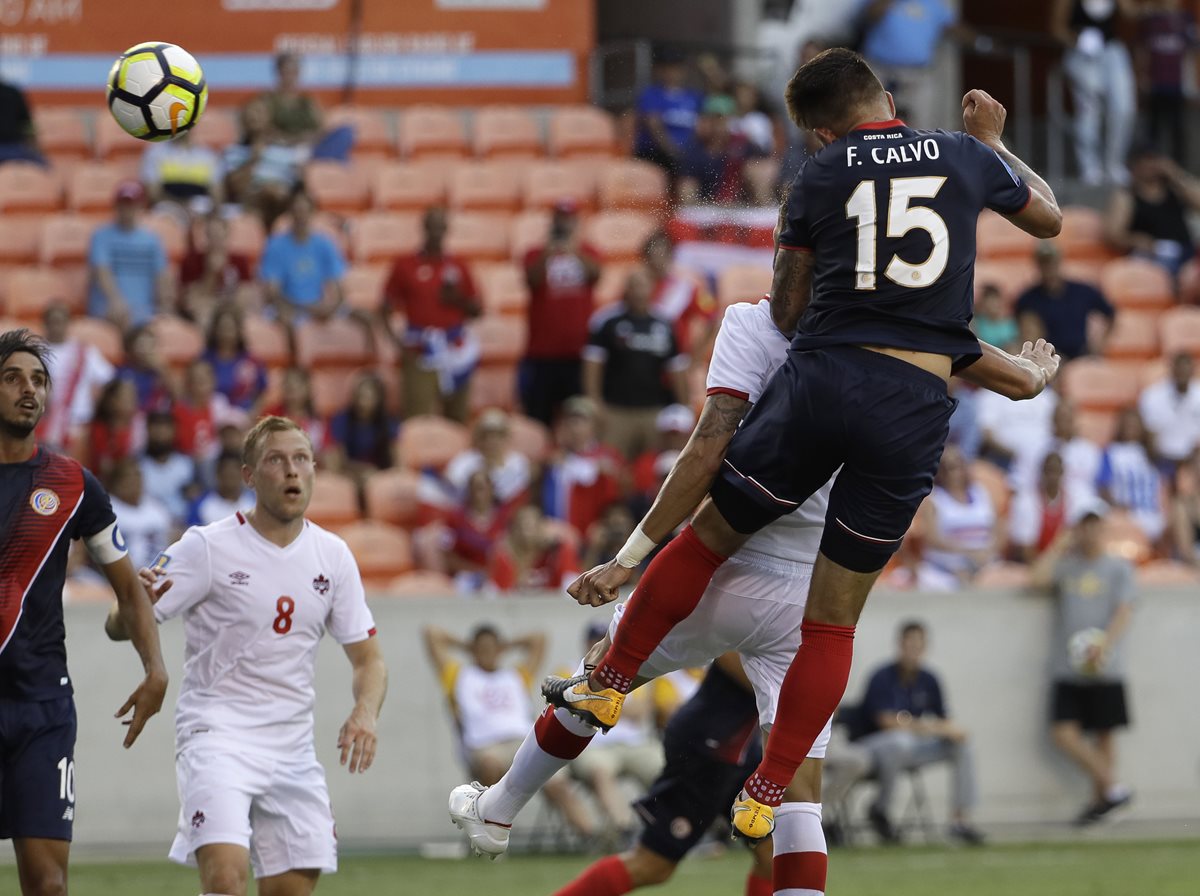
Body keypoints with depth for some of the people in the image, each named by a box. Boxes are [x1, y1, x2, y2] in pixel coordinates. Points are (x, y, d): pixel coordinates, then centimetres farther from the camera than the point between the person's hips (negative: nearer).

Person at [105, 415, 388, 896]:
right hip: (216, 734, -5)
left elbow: (368, 660, 12)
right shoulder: (208, 546, -6)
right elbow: (118, 627, -7)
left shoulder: (333, 556, 7)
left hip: (293, 747, 5)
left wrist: (365, 713, -10)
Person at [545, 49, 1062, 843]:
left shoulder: (822, 177, 6)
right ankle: (765, 798, 12)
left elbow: (786, 312, 12)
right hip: (916, 405, 1)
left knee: (707, 534, 21)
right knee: (835, 619, 9)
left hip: (822, 378, -1)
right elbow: (1050, 218, 32)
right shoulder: (968, 159, 10)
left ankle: (607, 686, 29)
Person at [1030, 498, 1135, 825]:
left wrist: (1105, 644, -22)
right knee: (1064, 733, -9)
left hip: (1105, 669, -2)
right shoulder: (1065, 563, 12)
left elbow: (1124, 611, -6)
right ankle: (1113, 787, -2)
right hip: (1067, 670, 2)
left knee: (1104, 734, 0)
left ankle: (1100, 797, 8)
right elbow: (1038, 579, -6)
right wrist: (1060, 546, 2)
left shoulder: (1118, 567, 5)